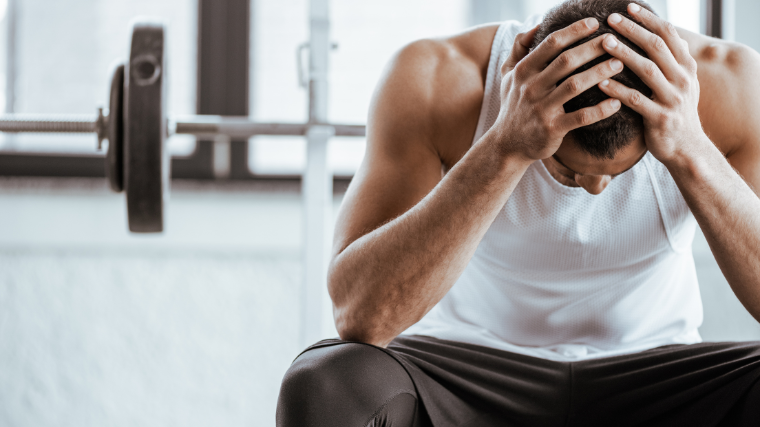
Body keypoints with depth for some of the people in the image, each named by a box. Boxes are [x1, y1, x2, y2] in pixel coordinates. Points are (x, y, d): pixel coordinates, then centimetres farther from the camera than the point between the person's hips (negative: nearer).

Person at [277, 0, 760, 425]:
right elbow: (358, 314, -33)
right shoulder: (434, 82, -22)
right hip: (466, 366, -1)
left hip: (647, 373, 1)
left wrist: (690, 151, -40)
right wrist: (506, 149, -43)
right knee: (326, 386, -34)